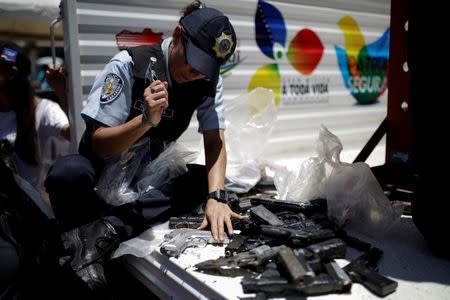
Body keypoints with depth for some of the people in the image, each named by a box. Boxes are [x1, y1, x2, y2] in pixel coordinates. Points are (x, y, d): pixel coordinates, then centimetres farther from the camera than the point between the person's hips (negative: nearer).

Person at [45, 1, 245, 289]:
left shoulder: (208, 80, -9)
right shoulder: (129, 65, -20)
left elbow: (215, 141, -16)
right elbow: (99, 143, -21)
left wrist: (216, 197, -33)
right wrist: (147, 119, -39)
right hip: (105, 168, -4)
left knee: (203, 179, -25)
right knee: (68, 173, -36)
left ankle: (106, 230, -31)